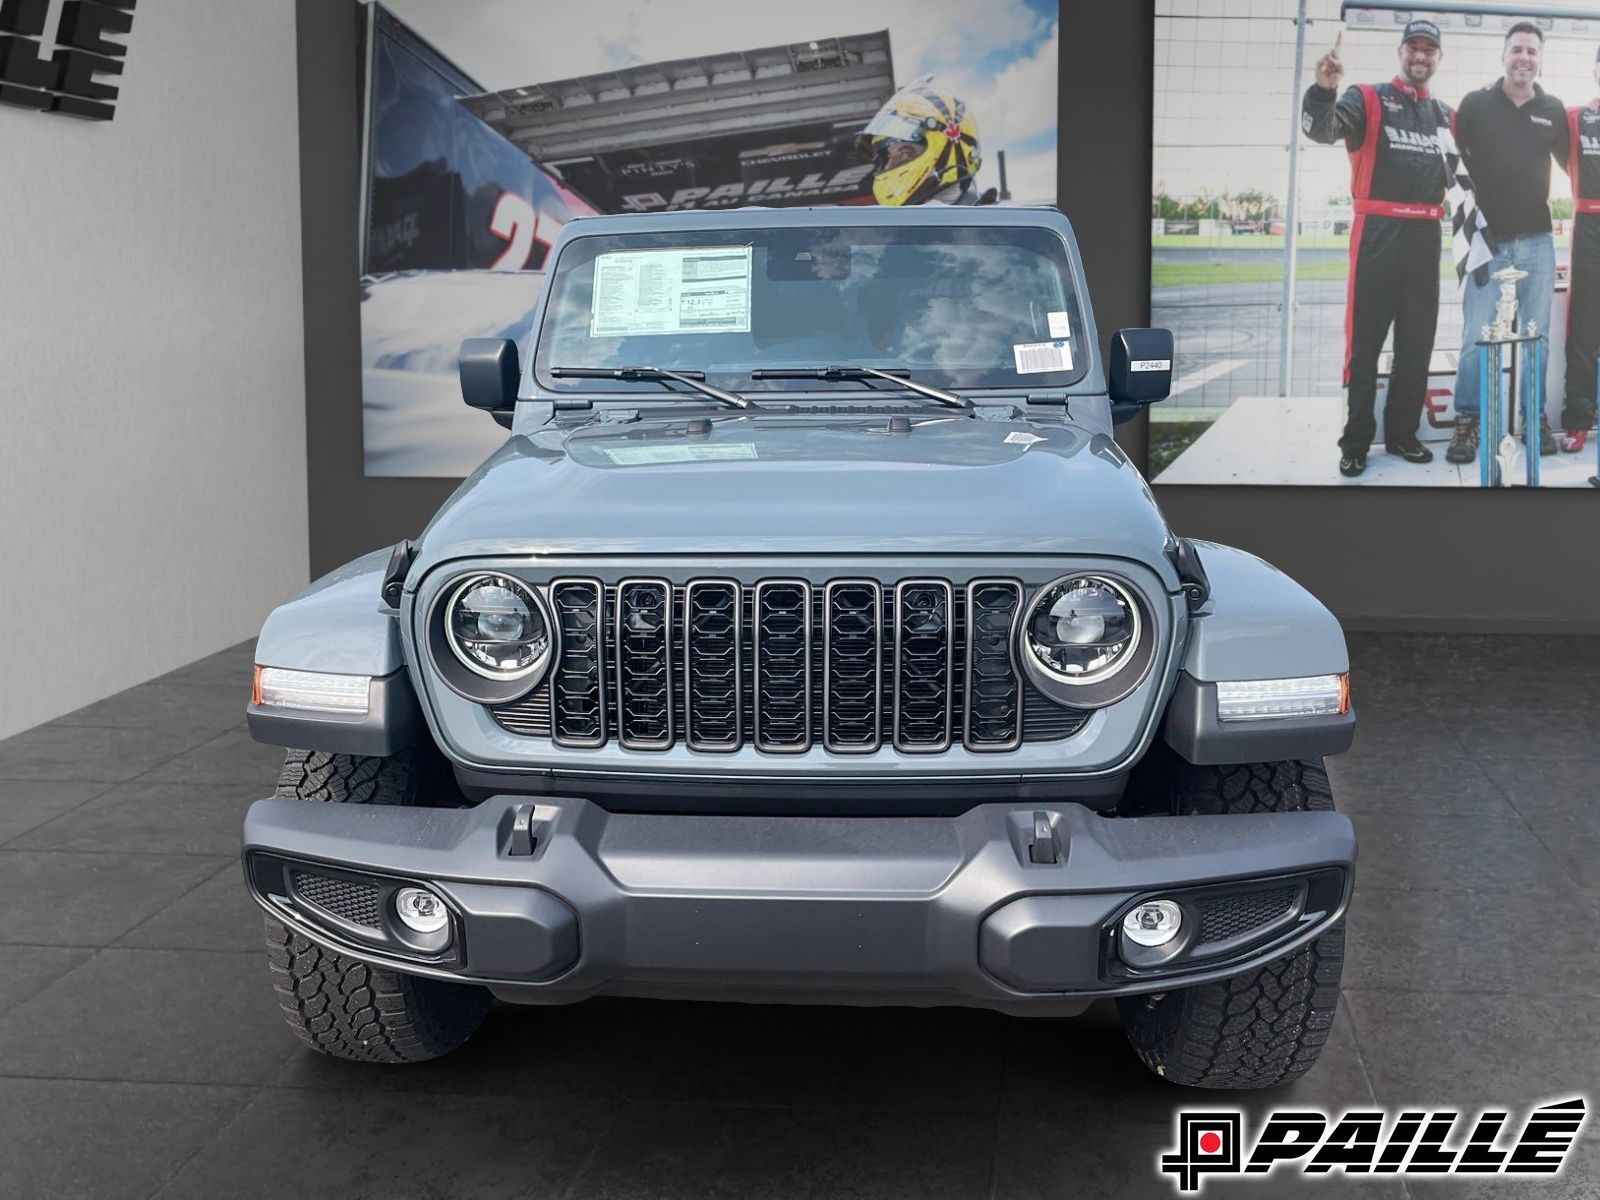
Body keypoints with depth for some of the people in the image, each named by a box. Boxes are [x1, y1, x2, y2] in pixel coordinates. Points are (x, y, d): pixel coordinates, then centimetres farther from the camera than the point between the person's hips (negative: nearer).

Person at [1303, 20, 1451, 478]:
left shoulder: (1446, 115, 16)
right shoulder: (1367, 99, 0)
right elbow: (1322, 129, -19)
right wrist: (1324, 90, -39)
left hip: (1425, 238, 5)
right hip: (1378, 234, -5)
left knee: (1417, 342, 8)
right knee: (1365, 340, -4)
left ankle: (1402, 433, 18)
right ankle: (1356, 441, 1)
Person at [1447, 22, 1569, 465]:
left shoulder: (1554, 110, 8)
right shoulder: (1475, 104, 0)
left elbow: (1570, 162, 20)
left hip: (1537, 241, 3)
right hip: (1487, 240, -3)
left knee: (1537, 335, 8)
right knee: (1476, 337, -5)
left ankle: (1536, 418, 17)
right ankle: (1467, 422, 4)